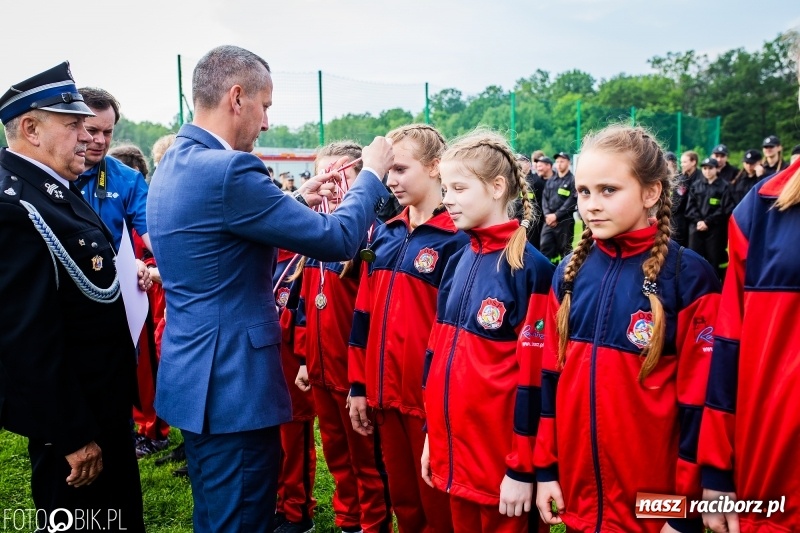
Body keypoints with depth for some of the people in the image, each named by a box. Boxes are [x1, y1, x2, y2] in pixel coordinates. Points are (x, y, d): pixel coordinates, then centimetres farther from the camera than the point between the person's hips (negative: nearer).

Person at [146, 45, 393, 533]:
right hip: (233, 385, -10)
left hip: (196, 377, 10)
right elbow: (337, 240, -17)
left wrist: (295, 202, 18)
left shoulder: (175, 164, 8)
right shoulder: (228, 169, -22)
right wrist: (372, 174, -1)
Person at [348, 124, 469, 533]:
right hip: (385, 393, 6)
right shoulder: (384, 234, 8)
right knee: (402, 499, 21)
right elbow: (364, 314, 10)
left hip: (432, 398, -6)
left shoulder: (456, 239, -13)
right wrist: (358, 385, 9)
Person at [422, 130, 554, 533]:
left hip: (503, 459, -6)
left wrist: (522, 468, -14)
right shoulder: (458, 261, 6)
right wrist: (433, 436, 11)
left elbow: (532, 374, -16)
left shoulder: (529, 267, -15)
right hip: (454, 450, 7)